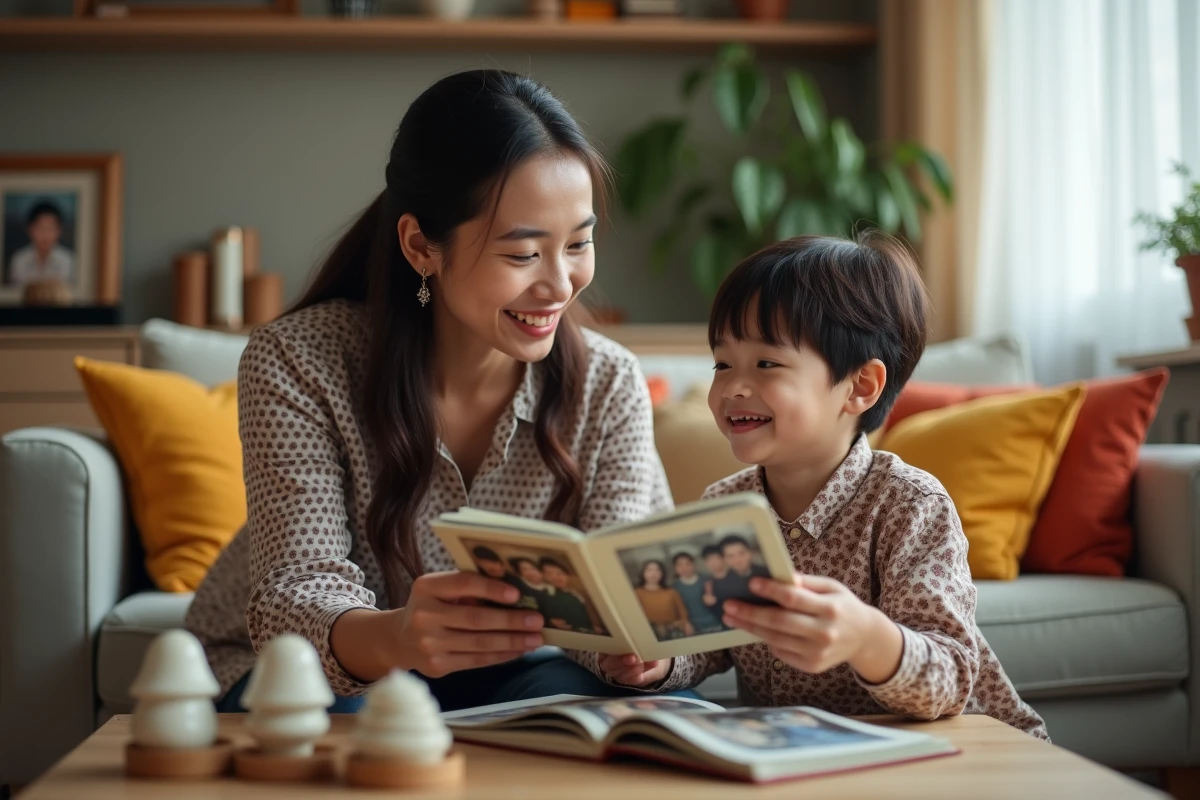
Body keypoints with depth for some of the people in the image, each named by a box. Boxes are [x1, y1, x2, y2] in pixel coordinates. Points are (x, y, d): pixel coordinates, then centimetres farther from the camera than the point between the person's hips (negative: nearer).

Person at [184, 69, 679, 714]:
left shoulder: (607, 387, -12)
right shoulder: (296, 364, -21)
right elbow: (295, 592, -27)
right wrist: (392, 639, -52)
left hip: (502, 671, 3)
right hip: (317, 673, -3)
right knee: (350, 723, -36)